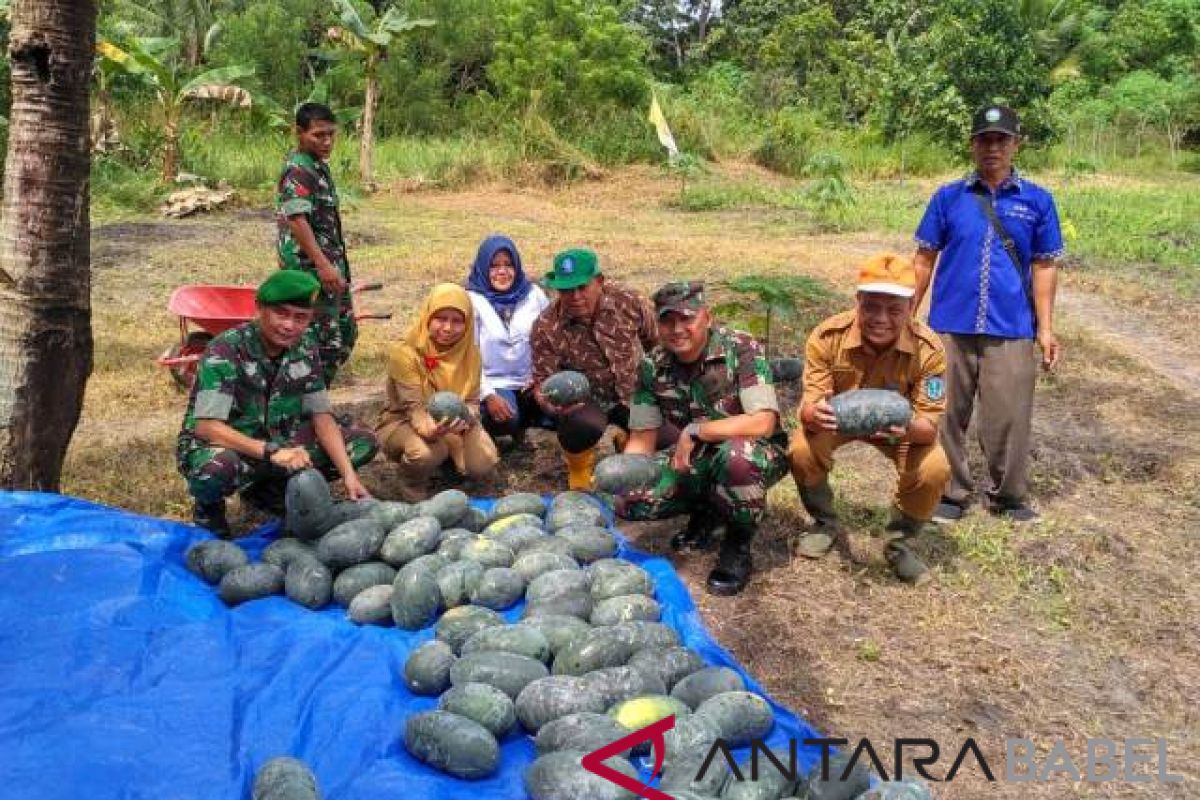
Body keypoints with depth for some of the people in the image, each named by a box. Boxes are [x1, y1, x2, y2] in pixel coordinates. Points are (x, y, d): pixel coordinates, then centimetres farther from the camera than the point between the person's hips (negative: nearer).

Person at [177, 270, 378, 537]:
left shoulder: (304, 352, -5)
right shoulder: (225, 351, -23)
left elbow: (322, 416, -5)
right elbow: (207, 426, -29)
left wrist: (348, 474, -18)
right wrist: (271, 452, -41)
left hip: (278, 442, 6)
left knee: (364, 443, -6)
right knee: (217, 470, -42)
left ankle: (270, 490, 5)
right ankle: (208, 506, -4)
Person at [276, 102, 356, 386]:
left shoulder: (319, 165, 15)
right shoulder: (298, 170, -16)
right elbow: (296, 220, -26)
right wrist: (323, 265, -30)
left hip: (331, 266, 11)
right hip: (311, 270, -11)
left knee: (346, 333, 17)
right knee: (325, 343, -8)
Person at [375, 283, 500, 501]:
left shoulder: (470, 353, -8)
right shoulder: (405, 353, -22)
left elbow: (472, 401, -9)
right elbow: (414, 408, -27)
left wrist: (465, 417, -36)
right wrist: (429, 430, -51)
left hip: (453, 424, 5)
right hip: (402, 423, -4)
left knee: (483, 465, -20)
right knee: (424, 453, -39)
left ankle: (447, 458, 16)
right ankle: (412, 486, -1)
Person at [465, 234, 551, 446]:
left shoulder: (534, 294, 4)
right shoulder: (472, 301, -6)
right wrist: (488, 395, -18)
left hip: (531, 383, 4)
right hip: (493, 384, -4)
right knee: (505, 419, -32)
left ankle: (521, 423, 9)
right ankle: (485, 429, 5)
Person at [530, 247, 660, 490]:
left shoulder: (629, 303, -16)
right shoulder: (547, 327, -20)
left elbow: (656, 344, 2)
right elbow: (542, 381, -14)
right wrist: (554, 403, -36)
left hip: (634, 391, 3)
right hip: (586, 399, -3)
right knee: (582, 426, -37)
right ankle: (579, 470, 2)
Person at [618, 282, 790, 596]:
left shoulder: (741, 349, -20)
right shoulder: (652, 366, -6)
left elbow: (762, 423, -29)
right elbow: (642, 440, -3)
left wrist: (694, 431, -30)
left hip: (755, 454, -4)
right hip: (692, 462, 5)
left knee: (736, 456, -40)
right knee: (629, 500, -18)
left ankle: (738, 546, -11)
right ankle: (705, 511, 13)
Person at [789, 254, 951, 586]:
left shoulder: (928, 349, -29)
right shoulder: (827, 336, -29)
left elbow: (929, 425, -28)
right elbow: (809, 406, -26)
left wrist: (909, 427, -54)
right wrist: (815, 413, -53)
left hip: (901, 424, 0)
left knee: (934, 469, -28)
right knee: (802, 451, -29)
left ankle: (899, 539, 3)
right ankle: (825, 523, 3)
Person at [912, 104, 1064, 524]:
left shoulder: (1037, 201, 4)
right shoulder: (948, 197, 4)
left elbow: (1044, 267, 5)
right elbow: (925, 259, 7)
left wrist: (1046, 328, 2)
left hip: (1011, 330, 0)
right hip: (951, 326, 1)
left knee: (1009, 416, 3)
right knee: (947, 414, 8)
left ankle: (1008, 496, 22)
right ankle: (951, 494, 23)